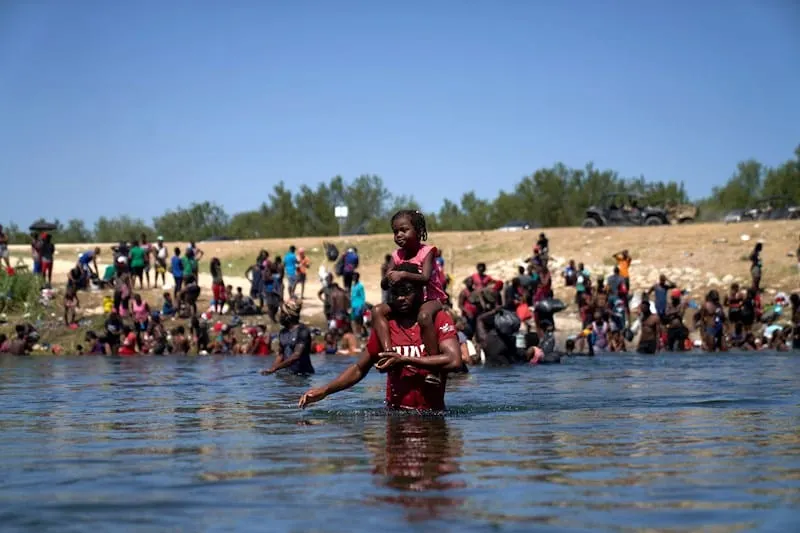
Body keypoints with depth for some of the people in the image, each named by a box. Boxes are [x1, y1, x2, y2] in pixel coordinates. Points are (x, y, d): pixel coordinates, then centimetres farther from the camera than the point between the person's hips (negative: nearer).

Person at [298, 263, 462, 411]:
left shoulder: (439, 319, -2)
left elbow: (454, 361, -18)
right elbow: (359, 369, 15)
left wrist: (405, 360, -18)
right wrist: (324, 391, 2)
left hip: (431, 412, -3)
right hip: (394, 412, 3)